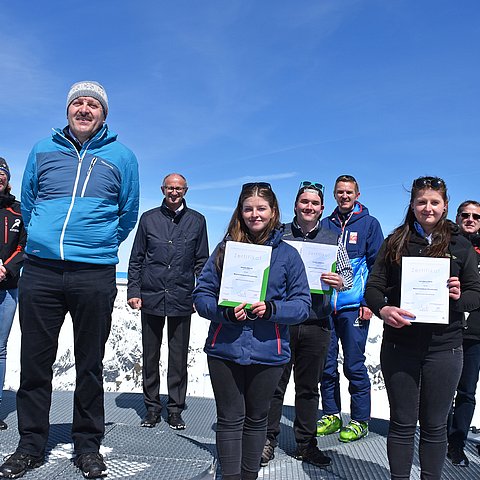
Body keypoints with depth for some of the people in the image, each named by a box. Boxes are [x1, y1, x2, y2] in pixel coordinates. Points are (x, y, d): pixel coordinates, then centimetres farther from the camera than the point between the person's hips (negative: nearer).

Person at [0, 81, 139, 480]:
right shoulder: (43, 150, 11)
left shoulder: (121, 156, 7)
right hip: (39, 271, 2)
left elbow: (128, 213, 14)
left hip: (95, 277, -1)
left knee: (90, 364, 8)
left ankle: (88, 444, 22)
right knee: (34, 361, 7)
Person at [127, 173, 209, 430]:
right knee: (150, 356, 9)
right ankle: (152, 407, 22)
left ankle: (175, 409, 17)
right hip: (151, 298, 1)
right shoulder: (148, 218, 8)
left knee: (178, 358, 5)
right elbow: (136, 259, 10)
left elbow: (201, 262, 9)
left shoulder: (197, 221, 7)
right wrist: (133, 291, 1)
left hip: (181, 300, -1)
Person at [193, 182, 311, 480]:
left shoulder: (288, 254, 3)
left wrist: (272, 308, -18)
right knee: (230, 419, 7)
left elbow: (302, 304, 0)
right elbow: (202, 294, 2)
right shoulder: (226, 249, 3)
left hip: (268, 353, 1)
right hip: (225, 351, 0)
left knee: (256, 419, 16)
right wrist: (224, 311, -17)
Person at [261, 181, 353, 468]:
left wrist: (340, 282, -13)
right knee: (275, 384, 6)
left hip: (316, 324, 2)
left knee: (309, 387, 13)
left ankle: (306, 444, 26)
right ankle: (268, 441, 21)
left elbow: (348, 274, 10)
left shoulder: (332, 240, 9)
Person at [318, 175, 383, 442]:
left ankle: (360, 420, 14)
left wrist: (369, 302, -9)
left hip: (354, 306, -3)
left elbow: (377, 265, 0)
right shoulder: (326, 225, 13)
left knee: (354, 365, 0)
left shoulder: (369, 224, 4)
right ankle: (331, 416, 22)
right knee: (327, 365, 8)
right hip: (325, 305, 4)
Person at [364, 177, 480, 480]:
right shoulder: (396, 242, 5)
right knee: (402, 422, 10)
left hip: (443, 348, 1)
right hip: (400, 345, 0)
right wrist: (382, 309, -21)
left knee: (435, 425, 12)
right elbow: (374, 286, 0)